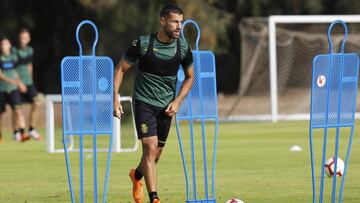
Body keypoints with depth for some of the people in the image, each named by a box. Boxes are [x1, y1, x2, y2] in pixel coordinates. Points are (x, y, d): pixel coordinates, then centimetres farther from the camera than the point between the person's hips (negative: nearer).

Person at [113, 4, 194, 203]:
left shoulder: (183, 47, -5)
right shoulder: (143, 43, -14)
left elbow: (189, 77, 11)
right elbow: (120, 69, -3)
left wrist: (177, 101, -2)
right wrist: (115, 99, -10)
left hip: (166, 106, 4)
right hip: (144, 102, -4)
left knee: (156, 154, 11)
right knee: (150, 147, -18)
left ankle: (137, 175, 44)